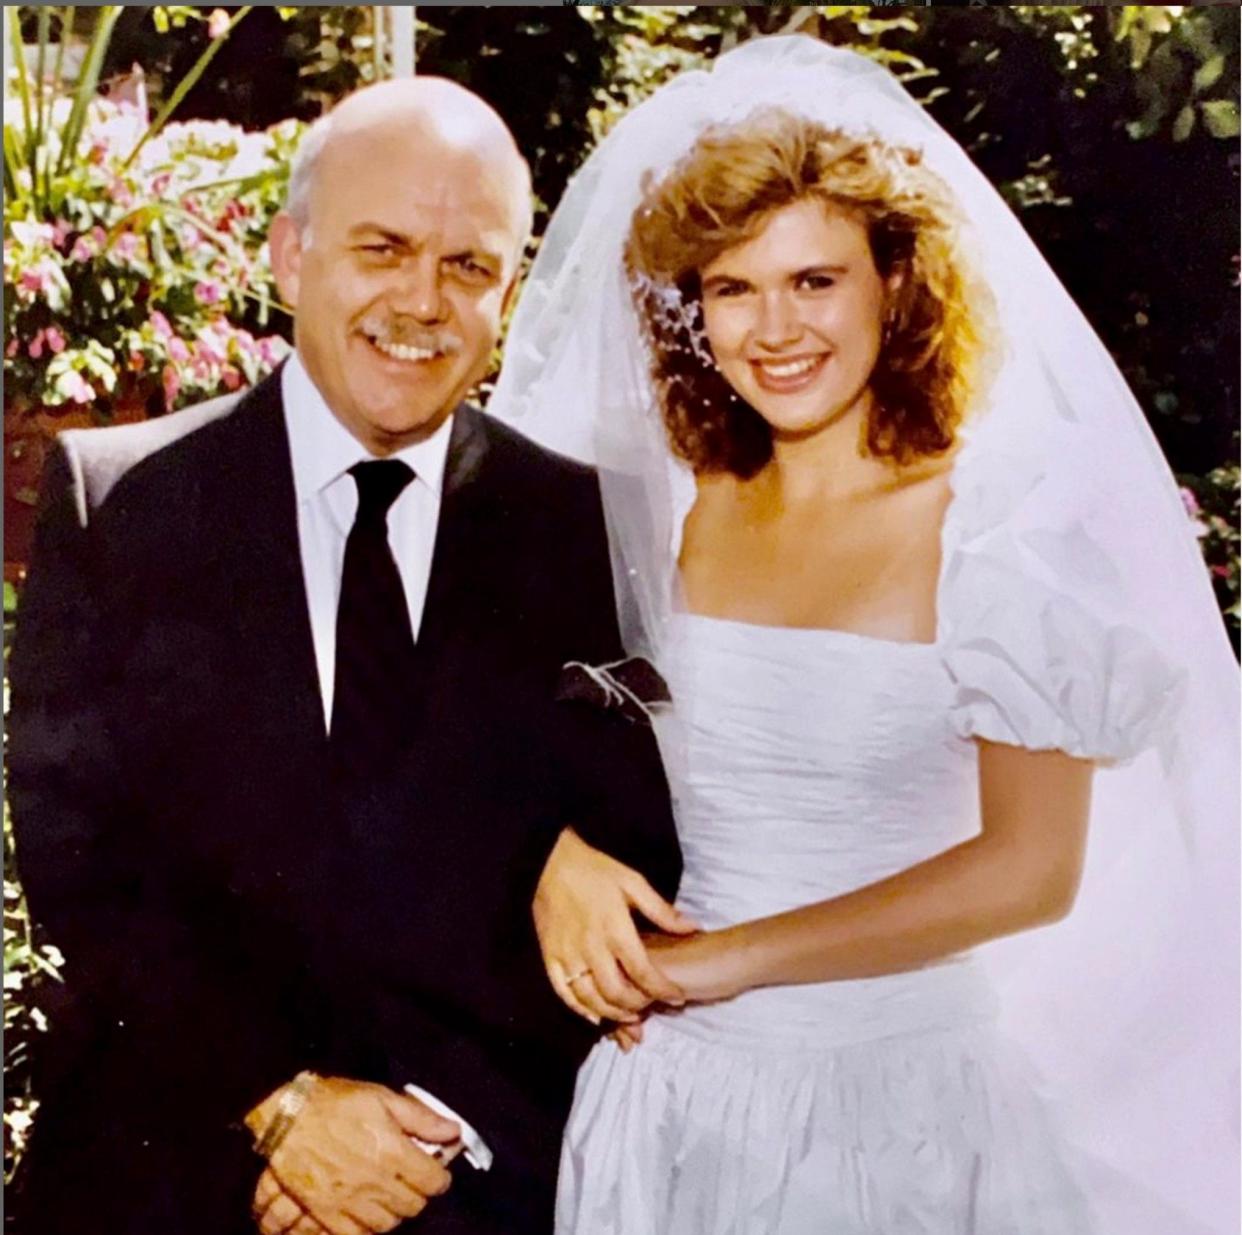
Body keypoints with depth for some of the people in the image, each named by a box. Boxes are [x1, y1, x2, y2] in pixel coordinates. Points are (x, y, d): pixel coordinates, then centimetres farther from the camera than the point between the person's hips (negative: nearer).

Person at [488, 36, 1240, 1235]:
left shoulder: (1001, 530, -11)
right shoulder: (670, 510, 0)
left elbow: (1031, 868, -14)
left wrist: (725, 956, -16)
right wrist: (562, 856, -12)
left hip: (896, 1100, -3)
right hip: (671, 1085, 4)